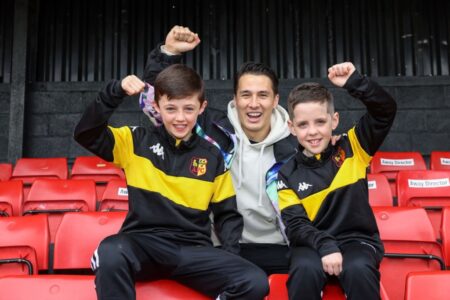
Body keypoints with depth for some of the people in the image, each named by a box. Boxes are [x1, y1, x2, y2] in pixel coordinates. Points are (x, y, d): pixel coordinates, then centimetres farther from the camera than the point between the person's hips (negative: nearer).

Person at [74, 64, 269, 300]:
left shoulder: (213, 156, 10)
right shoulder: (137, 141, 6)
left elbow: (227, 213, 16)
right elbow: (86, 134, -6)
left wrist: (230, 252, -2)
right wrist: (115, 91, -16)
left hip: (192, 250, 2)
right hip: (143, 244, -2)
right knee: (111, 253, -38)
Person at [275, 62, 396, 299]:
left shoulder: (351, 149, 2)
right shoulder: (288, 174, 1)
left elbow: (386, 110, -5)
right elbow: (296, 226, -5)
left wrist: (353, 82, -18)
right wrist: (324, 245, -23)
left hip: (357, 239, 0)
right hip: (312, 243, 0)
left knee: (359, 270, -33)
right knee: (305, 271, -32)